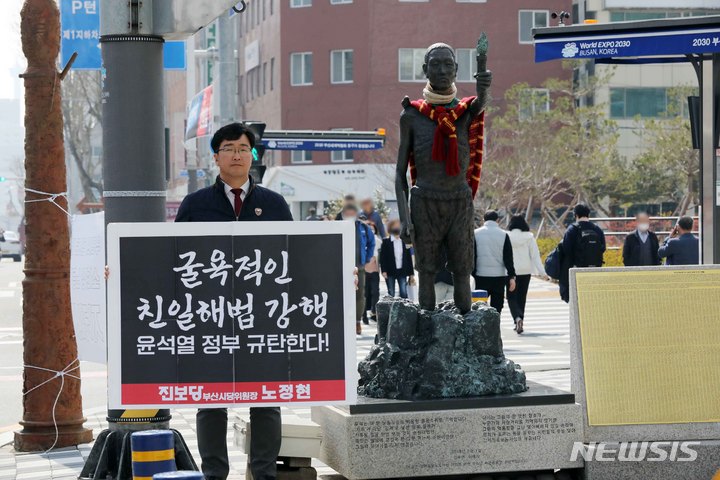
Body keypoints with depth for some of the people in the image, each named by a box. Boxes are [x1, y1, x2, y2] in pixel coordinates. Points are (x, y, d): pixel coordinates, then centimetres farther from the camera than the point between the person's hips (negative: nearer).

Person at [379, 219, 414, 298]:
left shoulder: (404, 242, 8)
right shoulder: (386, 242, 1)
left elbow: (409, 258, 11)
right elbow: (382, 257, -2)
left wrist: (411, 272, 8)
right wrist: (383, 271, -12)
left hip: (402, 271, 2)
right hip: (390, 272, -2)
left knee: (403, 293, -6)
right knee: (391, 294, 1)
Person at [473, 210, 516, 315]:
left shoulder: (476, 234, 1)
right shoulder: (503, 235, 1)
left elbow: (472, 256, 1)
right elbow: (508, 258, -1)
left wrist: (473, 272, 7)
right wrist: (511, 277, 0)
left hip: (481, 276, 0)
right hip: (499, 276, 0)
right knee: (497, 306, 5)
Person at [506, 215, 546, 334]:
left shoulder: (507, 237, -6)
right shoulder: (529, 237, -1)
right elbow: (535, 255, -2)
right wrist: (541, 271, -2)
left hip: (511, 271, -2)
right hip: (525, 271, 2)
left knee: (511, 297, 3)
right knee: (522, 297, 15)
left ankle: (518, 318, -23)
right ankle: (519, 322, 21)